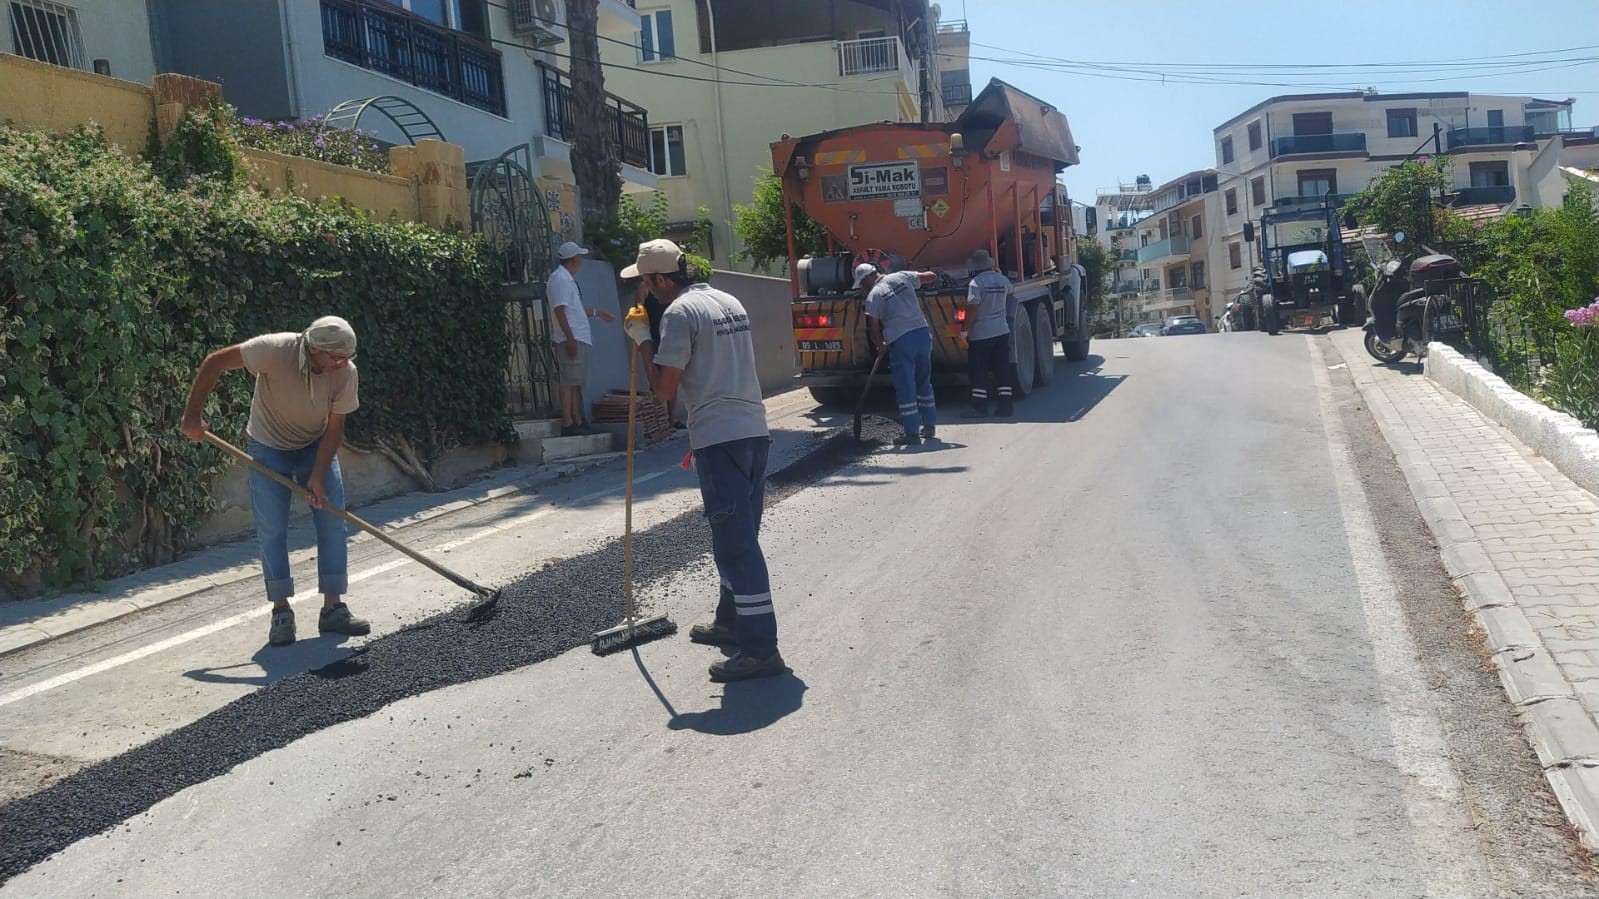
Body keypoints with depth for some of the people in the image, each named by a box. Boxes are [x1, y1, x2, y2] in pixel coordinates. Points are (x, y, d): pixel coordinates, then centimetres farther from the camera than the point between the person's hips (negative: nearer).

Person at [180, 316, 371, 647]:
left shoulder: (346, 373, -24)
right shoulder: (275, 350, -33)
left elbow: (334, 428, -15)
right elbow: (215, 362, -21)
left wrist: (317, 477, -21)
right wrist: (192, 415, -17)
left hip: (316, 446, 3)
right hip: (268, 447, -2)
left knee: (333, 524, -4)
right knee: (272, 530, -3)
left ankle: (333, 609, 4)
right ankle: (281, 613, 7)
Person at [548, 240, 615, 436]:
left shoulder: (567, 278, 19)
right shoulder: (560, 278, -13)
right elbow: (559, 310, -19)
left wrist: (596, 313, 38)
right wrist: (570, 339, -23)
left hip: (579, 339, 10)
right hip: (570, 339, -10)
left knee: (575, 382, 12)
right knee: (569, 382, -8)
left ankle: (578, 421, 17)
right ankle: (568, 424, -6)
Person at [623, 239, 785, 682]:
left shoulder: (679, 313, -9)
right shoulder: (730, 302, 18)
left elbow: (665, 388, -12)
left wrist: (642, 340, 2)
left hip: (720, 440, -9)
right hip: (754, 431, 9)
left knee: (735, 541, -7)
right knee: (740, 536, 19)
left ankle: (760, 648, -7)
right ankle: (731, 621, 33)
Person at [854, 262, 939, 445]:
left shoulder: (873, 295, -5)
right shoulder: (902, 277, 8)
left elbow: (875, 329, -3)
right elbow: (931, 276, 15)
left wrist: (881, 346, 15)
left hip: (901, 342, -6)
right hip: (923, 333, 6)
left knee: (905, 388, 0)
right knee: (924, 382, 19)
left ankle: (912, 433, 0)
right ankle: (929, 425, 25)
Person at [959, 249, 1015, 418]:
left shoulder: (976, 283, -14)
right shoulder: (1002, 280, 6)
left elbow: (972, 309, -19)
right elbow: (1011, 292, 30)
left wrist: (966, 330, -13)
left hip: (981, 334, -6)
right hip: (1002, 332, 6)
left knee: (978, 371, 2)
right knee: (1002, 368, 10)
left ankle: (980, 406, 2)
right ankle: (1005, 404, 10)